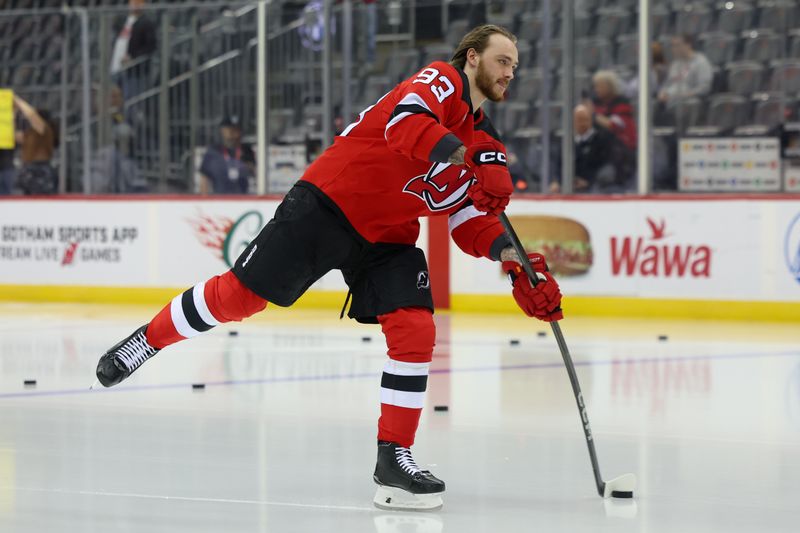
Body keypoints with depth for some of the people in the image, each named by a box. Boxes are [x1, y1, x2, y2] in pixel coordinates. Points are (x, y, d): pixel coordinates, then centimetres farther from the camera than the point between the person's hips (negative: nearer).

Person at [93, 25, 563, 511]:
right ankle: (147, 341, 20)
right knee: (240, 294, -3)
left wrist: (513, 258, -4)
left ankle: (394, 457, -4)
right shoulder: (442, 80, -9)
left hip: (388, 238, 7)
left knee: (416, 332, -10)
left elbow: (468, 218, 13)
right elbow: (405, 125, -30)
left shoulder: (482, 138, 14)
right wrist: (471, 158, -41)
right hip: (328, 203, -7)